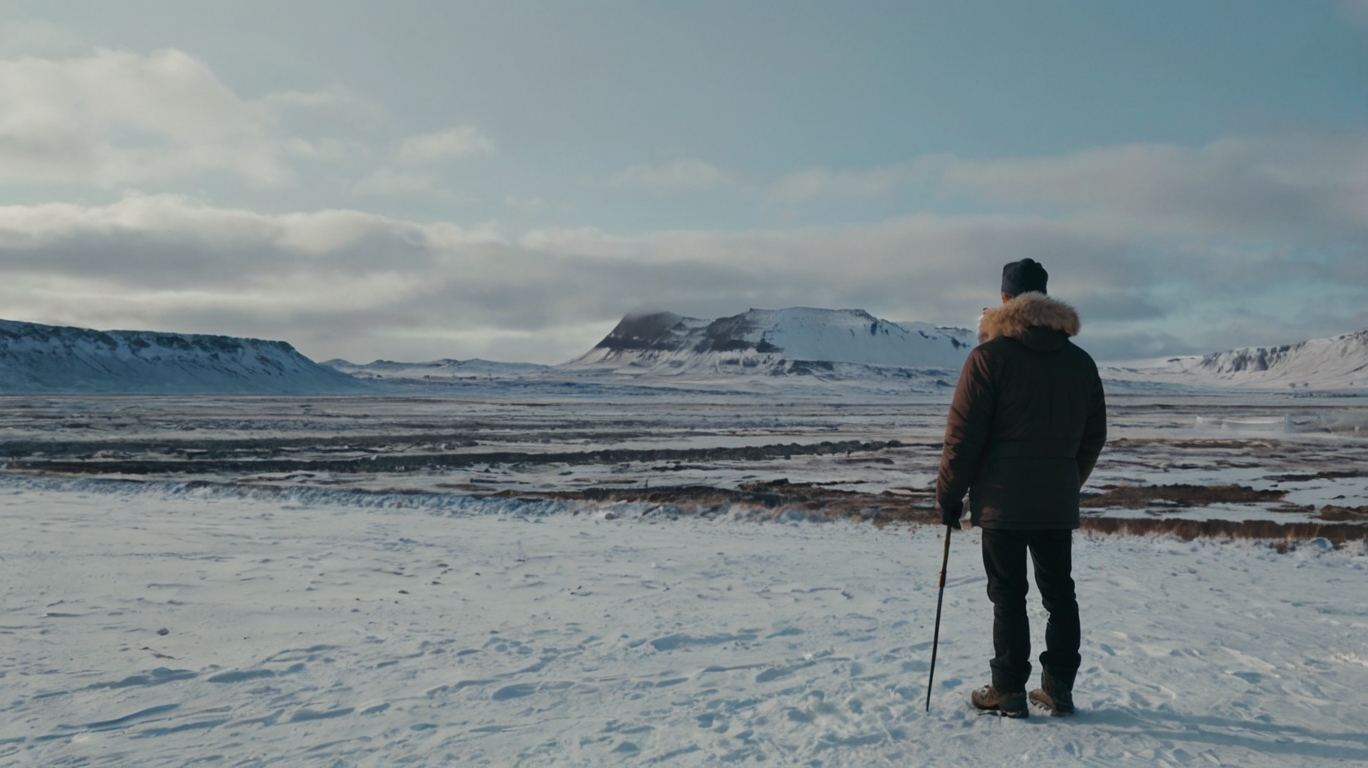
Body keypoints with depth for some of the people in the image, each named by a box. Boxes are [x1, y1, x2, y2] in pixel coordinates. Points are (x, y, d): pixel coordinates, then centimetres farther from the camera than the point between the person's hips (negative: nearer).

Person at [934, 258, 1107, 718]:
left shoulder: (989, 356, -8)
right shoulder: (1080, 361, 9)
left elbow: (963, 434, -10)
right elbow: (1094, 435, 15)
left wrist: (949, 495, -2)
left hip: (1002, 501, -5)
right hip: (1059, 503, 5)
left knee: (1008, 594, 2)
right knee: (1059, 593, 13)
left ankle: (1009, 691, 7)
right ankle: (1059, 689, 19)